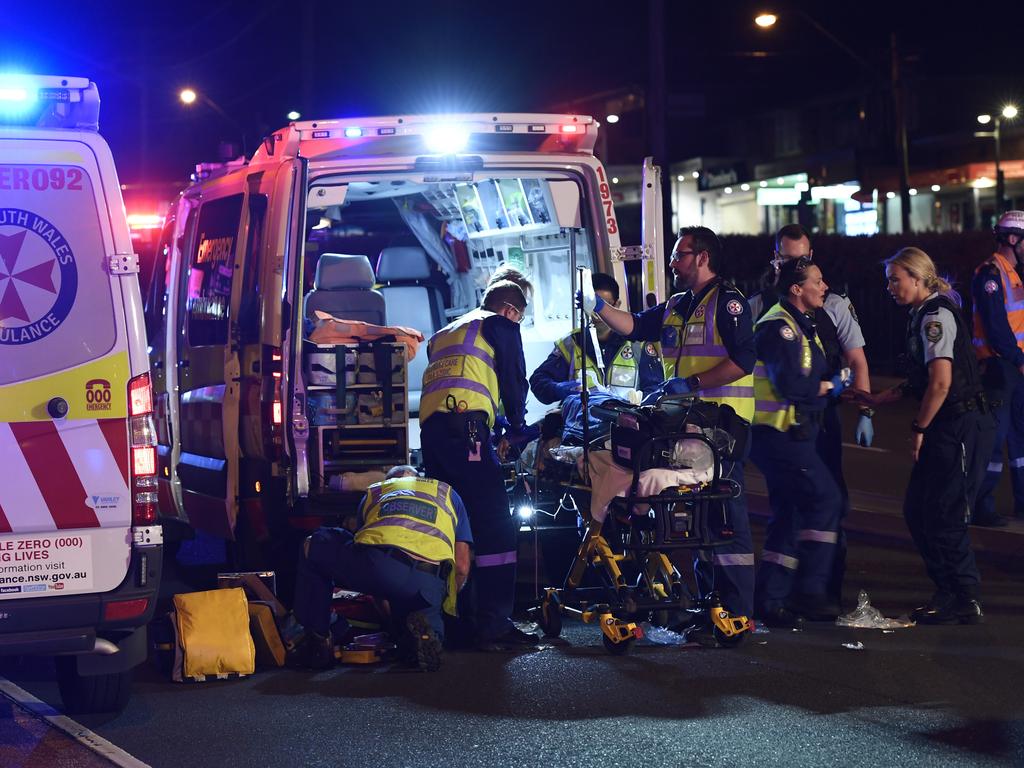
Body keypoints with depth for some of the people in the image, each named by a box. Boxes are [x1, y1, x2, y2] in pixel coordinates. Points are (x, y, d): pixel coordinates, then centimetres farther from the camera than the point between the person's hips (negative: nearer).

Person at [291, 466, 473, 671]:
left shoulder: (373, 492, 36)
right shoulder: (447, 493, 35)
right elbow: (462, 567, 25)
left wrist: (385, 611, 49)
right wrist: (445, 603, 42)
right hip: (428, 584, 1)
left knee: (313, 547, 27)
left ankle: (318, 642, 19)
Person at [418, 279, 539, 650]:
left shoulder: (443, 333, 34)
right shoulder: (500, 325, 12)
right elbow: (513, 380, 9)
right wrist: (516, 429, 24)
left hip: (429, 427, 8)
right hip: (465, 425, -8)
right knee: (494, 525, -10)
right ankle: (494, 624, -16)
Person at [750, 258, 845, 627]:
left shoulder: (800, 325, 19)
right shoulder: (778, 327, -15)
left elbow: (813, 377, 20)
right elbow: (790, 385, -25)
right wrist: (831, 385, -10)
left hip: (790, 433, 11)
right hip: (781, 433, -11)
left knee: (789, 513, 11)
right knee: (825, 498, -8)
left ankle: (770, 597, 14)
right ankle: (809, 589, -5)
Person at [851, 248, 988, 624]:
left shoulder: (936, 317, -15)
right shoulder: (923, 316, 15)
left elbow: (940, 383, -21)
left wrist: (919, 429, -13)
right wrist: (877, 399, 18)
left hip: (961, 425, -10)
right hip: (946, 427, 10)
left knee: (944, 515, -6)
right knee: (917, 510, 12)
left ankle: (966, 601, 4)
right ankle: (950, 593, 21)